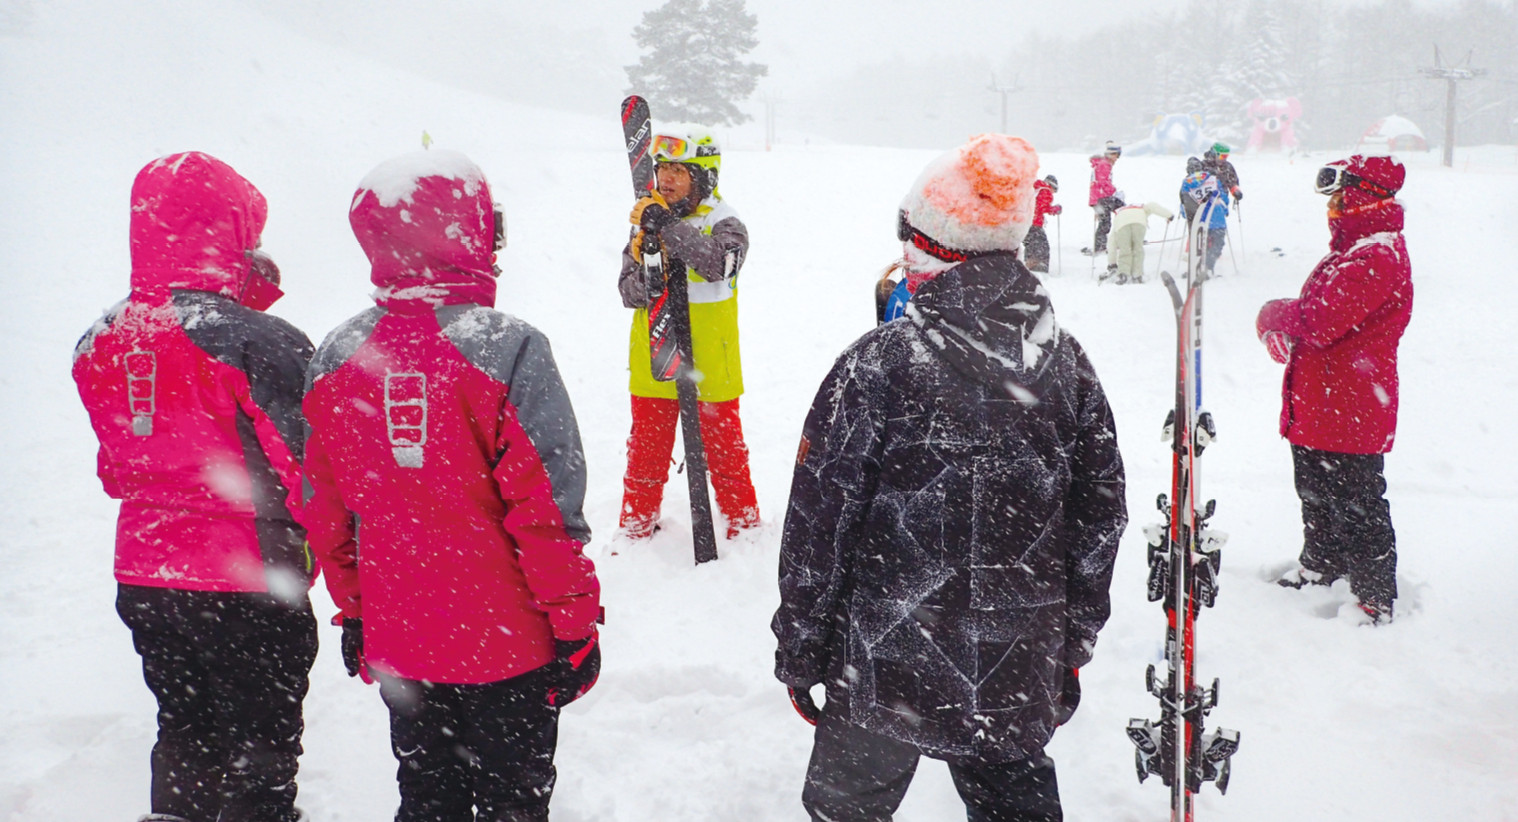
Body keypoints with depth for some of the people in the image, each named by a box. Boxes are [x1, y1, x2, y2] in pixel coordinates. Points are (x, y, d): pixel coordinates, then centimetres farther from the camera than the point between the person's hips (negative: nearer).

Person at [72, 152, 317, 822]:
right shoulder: (258, 342, -20)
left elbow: (117, 469, 9)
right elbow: (308, 470, -16)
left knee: (185, 737, 23)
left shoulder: (99, 345, 0)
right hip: (250, 585, -6)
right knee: (260, 748, 11)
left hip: (142, 577, 6)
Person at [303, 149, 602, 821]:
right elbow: (545, 507, -17)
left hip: (397, 645, 5)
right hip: (508, 642, -4)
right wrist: (575, 624, -7)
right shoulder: (507, 348, -18)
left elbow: (325, 511, 6)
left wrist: (352, 612, 18)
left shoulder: (335, 360, -2)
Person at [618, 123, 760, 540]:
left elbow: (718, 262, -30)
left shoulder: (724, 223, -6)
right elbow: (628, 291, 2)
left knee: (723, 450, 7)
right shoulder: (647, 218, 7)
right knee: (646, 452, 13)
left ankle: (744, 527, 24)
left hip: (709, 365, -4)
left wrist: (665, 226, -32)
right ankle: (635, 529, 29)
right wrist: (647, 275, -21)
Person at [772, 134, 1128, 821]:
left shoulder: (879, 364, -17)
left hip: (886, 668, -4)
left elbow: (818, 527, -12)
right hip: (1022, 678, 4)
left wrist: (798, 654, 0)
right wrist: (1072, 649, 17)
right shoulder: (1068, 364, -2)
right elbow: (1100, 521, 6)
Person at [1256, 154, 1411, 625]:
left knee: (1356, 506, 1)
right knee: (1318, 491, 25)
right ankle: (1321, 567, 44)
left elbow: (1321, 321, -29)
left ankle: (1376, 599, 14)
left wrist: (1274, 316, -10)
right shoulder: (1357, 246, 14)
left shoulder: (1376, 255, -22)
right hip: (1321, 405, 11)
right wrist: (1288, 331, 4)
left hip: (1349, 412, -10)